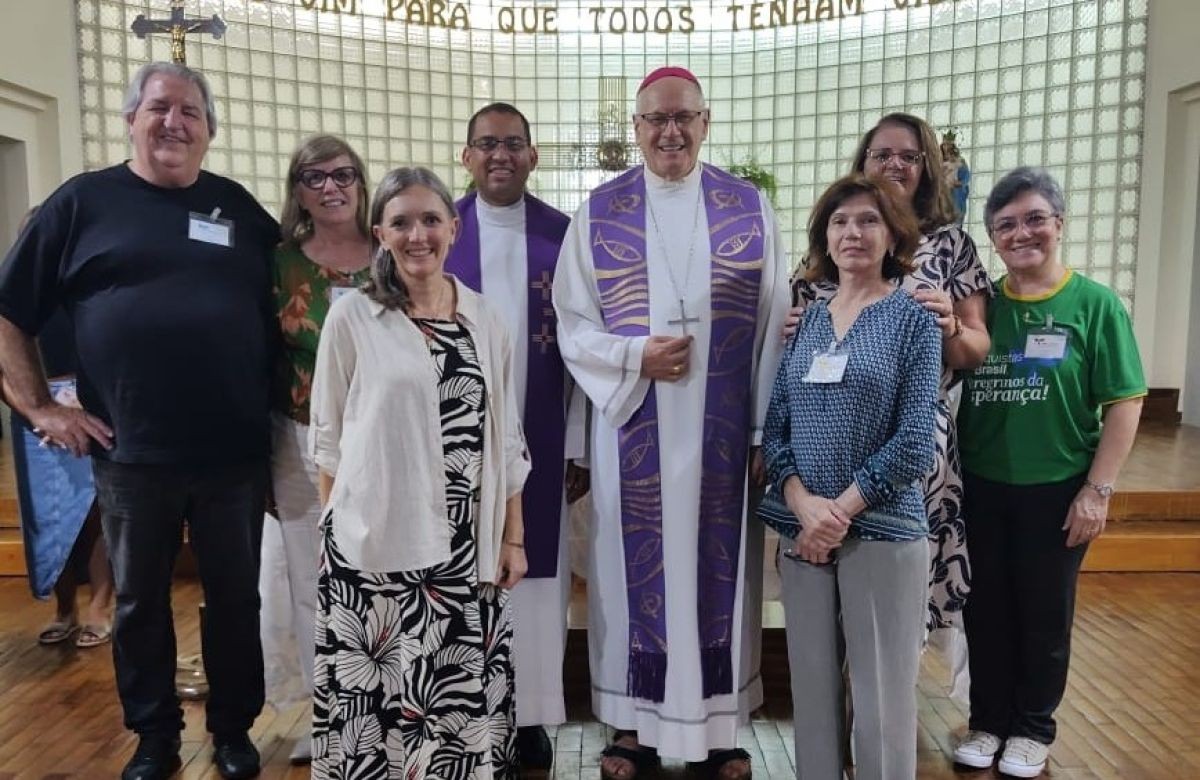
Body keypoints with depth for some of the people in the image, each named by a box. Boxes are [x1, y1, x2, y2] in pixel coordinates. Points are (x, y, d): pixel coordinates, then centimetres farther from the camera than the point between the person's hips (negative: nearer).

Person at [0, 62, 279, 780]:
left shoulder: (237, 206, 8)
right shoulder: (83, 201, 3)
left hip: (235, 452, 1)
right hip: (131, 455, -1)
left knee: (236, 598, 12)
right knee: (140, 602, 14)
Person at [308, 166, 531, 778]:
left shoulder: (484, 321, 5)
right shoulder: (351, 317, -3)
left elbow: (506, 440, 8)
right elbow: (327, 439, 2)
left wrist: (513, 537, 6)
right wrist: (336, 529, 3)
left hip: (467, 550, 3)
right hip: (375, 545, -2)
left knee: (467, 696, 10)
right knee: (379, 698, 8)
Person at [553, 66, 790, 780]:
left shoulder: (750, 207, 4)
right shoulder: (599, 212, 3)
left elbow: (774, 325, 2)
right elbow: (572, 325, 2)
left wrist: (768, 431, -2)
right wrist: (635, 356, -16)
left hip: (723, 430, 1)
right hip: (632, 429, 0)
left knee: (719, 567, 9)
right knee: (636, 567, 8)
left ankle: (721, 722, 27)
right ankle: (635, 722, 25)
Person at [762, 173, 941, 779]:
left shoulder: (912, 321, -2)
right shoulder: (806, 320, 9)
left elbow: (913, 443, -9)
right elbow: (774, 428, 5)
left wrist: (841, 512, -13)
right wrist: (803, 504, -11)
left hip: (883, 531, -3)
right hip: (802, 531, 4)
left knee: (882, 694, 5)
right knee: (811, 685, 13)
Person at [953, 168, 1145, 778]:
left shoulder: (1094, 304, -7)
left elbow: (1123, 404, -8)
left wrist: (1097, 490, -11)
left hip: (1057, 490, -2)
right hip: (981, 488, 3)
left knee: (1044, 615, 13)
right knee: (986, 611, 13)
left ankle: (1032, 727, 32)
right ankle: (987, 720, 32)